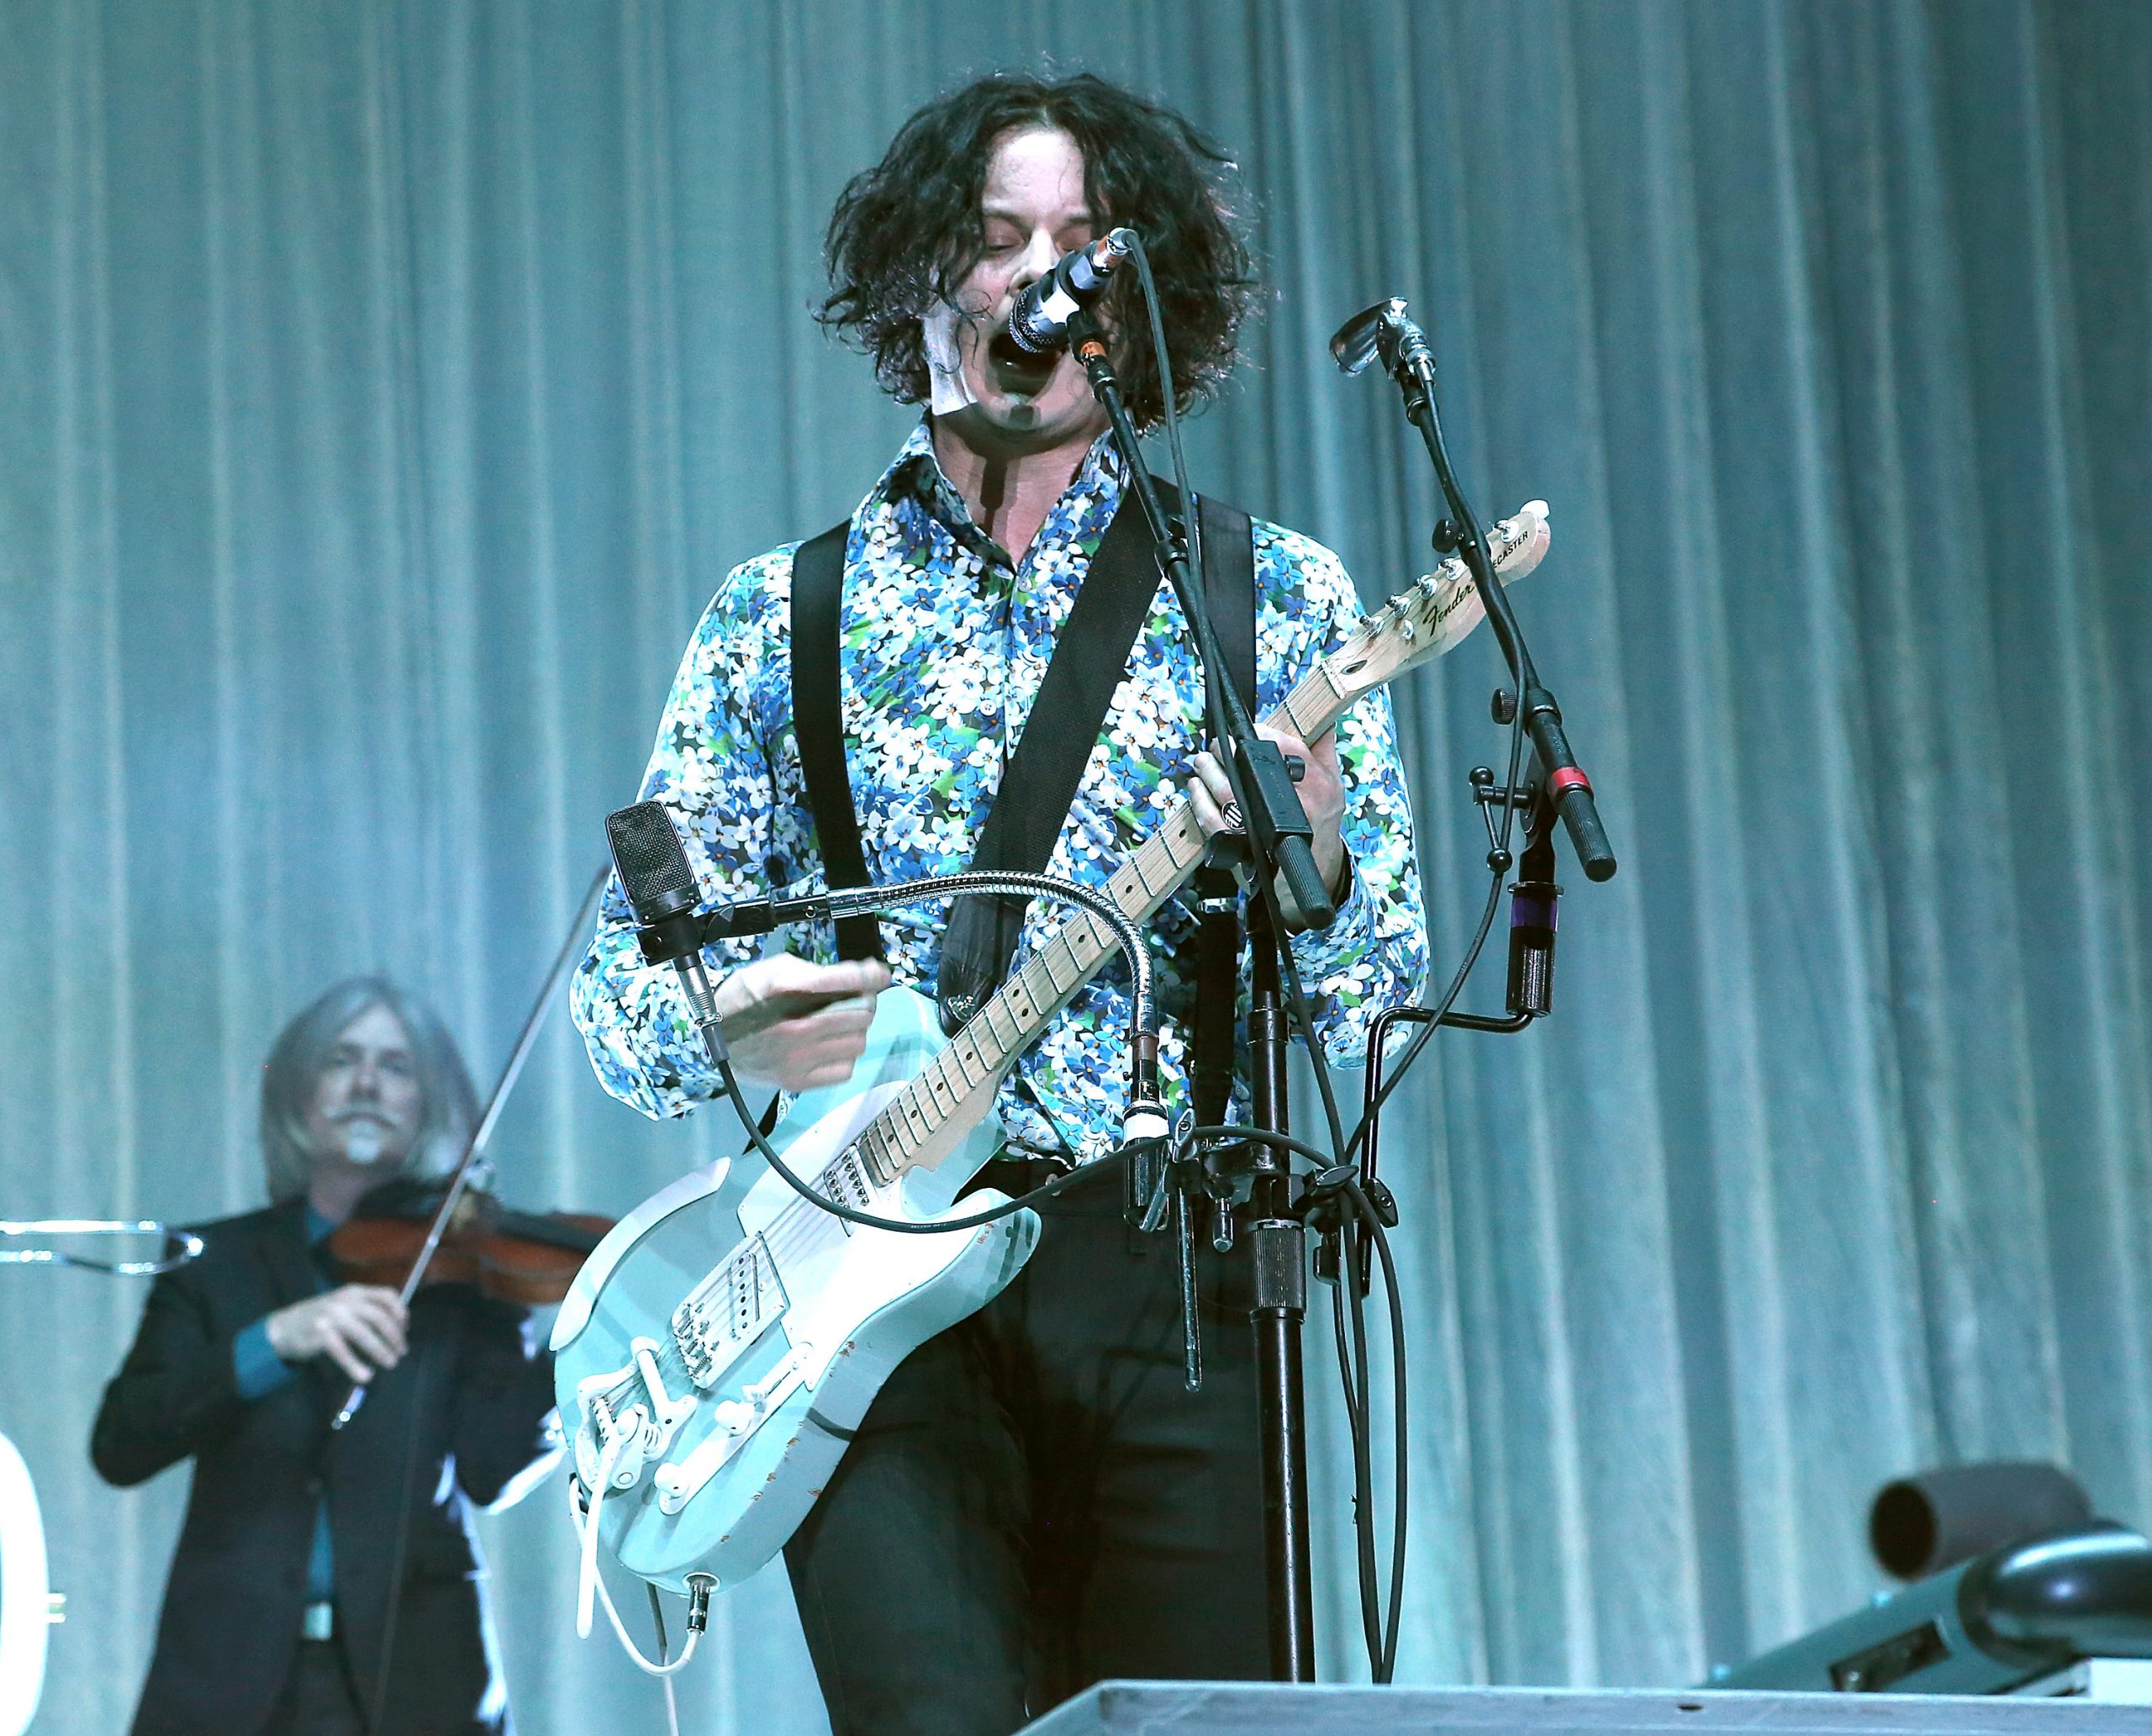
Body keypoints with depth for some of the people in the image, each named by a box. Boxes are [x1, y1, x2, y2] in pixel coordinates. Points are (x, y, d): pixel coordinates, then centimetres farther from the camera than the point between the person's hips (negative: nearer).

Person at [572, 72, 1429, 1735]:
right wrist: (723, 1021, -12)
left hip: (1169, 1280, 0)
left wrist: (1308, 884, -18)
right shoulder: (781, 614, 12)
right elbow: (623, 971, 11)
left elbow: (1379, 999, 5)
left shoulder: (1276, 597, 9)